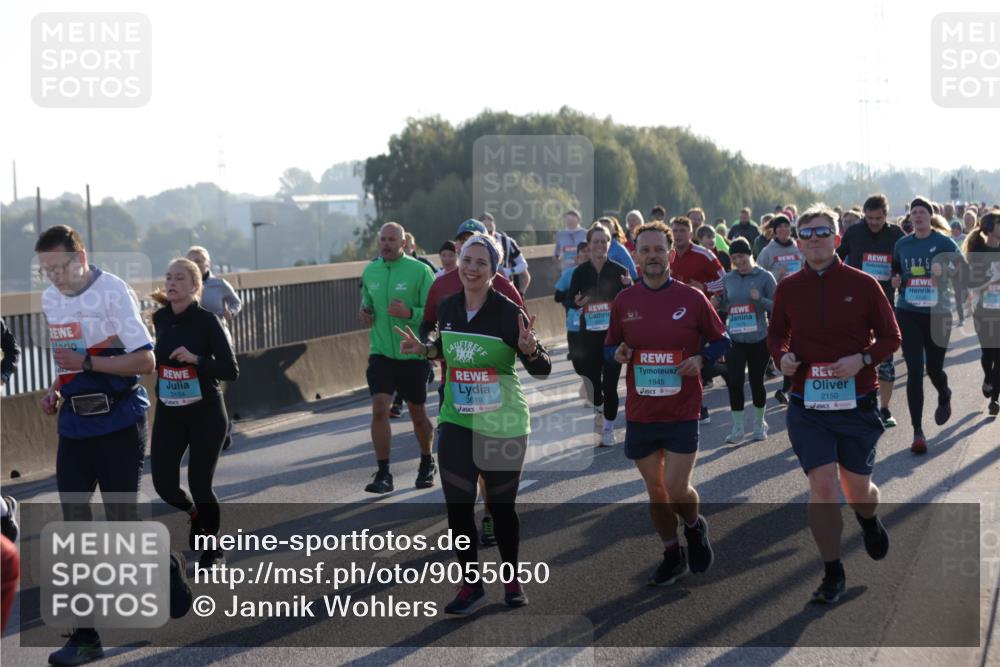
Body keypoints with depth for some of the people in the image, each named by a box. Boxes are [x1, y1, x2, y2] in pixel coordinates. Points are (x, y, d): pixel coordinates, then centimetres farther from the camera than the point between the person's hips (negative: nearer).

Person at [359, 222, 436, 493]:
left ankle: (427, 464, 34)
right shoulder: (369, 272, 5)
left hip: (413, 354, -3)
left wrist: (409, 313, -28)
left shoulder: (420, 271, -10)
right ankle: (383, 474, -6)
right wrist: (365, 312, 1)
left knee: (417, 413, 11)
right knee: (379, 409, -11)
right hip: (381, 352, 3)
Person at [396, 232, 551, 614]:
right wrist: (423, 350, 2)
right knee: (457, 505, 0)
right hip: (457, 422, 4)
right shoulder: (447, 309, 0)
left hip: (503, 426, -4)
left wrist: (529, 350, -34)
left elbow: (542, 371, -14)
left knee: (501, 507, 8)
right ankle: (471, 585, 14)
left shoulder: (508, 313, -14)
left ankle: (511, 580, 29)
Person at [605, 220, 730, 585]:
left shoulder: (692, 299, -5)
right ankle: (672, 555, 28)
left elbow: (721, 340, 4)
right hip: (639, 413, 3)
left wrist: (701, 359, -15)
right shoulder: (624, 301, 2)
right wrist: (617, 354, -11)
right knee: (655, 490, 11)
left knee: (677, 490, -8)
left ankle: (694, 527, 25)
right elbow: (609, 346, 12)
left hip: (682, 412, -3)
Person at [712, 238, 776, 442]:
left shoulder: (764, 277, -5)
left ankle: (759, 424, 26)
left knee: (756, 381, 8)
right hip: (734, 338, 2)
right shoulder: (728, 279, 6)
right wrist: (717, 303, -6)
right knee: (734, 381, -5)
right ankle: (737, 428, 3)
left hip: (758, 339, -2)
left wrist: (760, 299, -23)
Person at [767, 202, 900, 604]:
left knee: (857, 490, 11)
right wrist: (782, 357, -7)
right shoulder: (788, 288, 1)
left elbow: (890, 336, 2)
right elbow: (776, 335, 15)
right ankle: (833, 575, 2)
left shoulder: (862, 285, -4)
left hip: (857, 402, 0)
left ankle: (870, 522, 49)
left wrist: (863, 359, -16)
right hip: (808, 405, 0)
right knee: (822, 486, -10)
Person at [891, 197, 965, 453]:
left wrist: (944, 270, -26)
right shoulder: (902, 244, 8)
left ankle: (944, 397, 45)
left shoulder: (943, 242, -3)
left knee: (934, 368, 7)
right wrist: (896, 280, 1)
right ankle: (917, 432, -3)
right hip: (908, 313, 2)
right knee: (914, 371, -6)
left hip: (937, 314, -2)